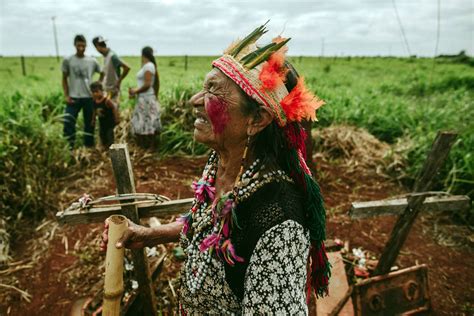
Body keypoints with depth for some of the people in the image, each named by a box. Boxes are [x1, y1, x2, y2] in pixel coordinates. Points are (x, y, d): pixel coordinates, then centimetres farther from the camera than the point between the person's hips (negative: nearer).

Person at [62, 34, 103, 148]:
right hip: (74, 98, -1)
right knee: (68, 123, -10)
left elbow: (102, 73, 18)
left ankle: (88, 148, 23)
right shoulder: (67, 61, 0)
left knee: (89, 124, 10)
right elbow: (64, 79, 6)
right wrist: (66, 95, -3)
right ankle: (70, 147, 3)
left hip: (89, 97, 1)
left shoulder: (92, 61, 3)